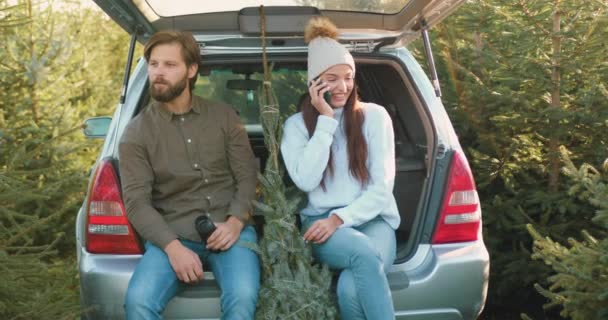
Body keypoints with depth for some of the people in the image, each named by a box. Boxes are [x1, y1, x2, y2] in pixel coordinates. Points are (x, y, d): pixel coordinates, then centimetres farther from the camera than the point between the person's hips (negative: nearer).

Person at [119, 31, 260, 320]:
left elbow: (248, 177, 6)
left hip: (228, 230, 1)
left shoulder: (224, 117, 10)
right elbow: (136, 201, -3)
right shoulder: (136, 132, 5)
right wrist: (173, 246, -18)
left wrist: (235, 222, -14)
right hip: (172, 234, 0)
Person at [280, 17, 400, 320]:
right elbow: (306, 181, -9)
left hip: (372, 220, 0)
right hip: (321, 221, 0)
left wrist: (340, 218, -13)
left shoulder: (375, 115, 6)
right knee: (363, 252, -36)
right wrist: (325, 120, -7)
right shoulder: (296, 124, 8)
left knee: (351, 288, -33)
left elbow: (382, 186, 0)